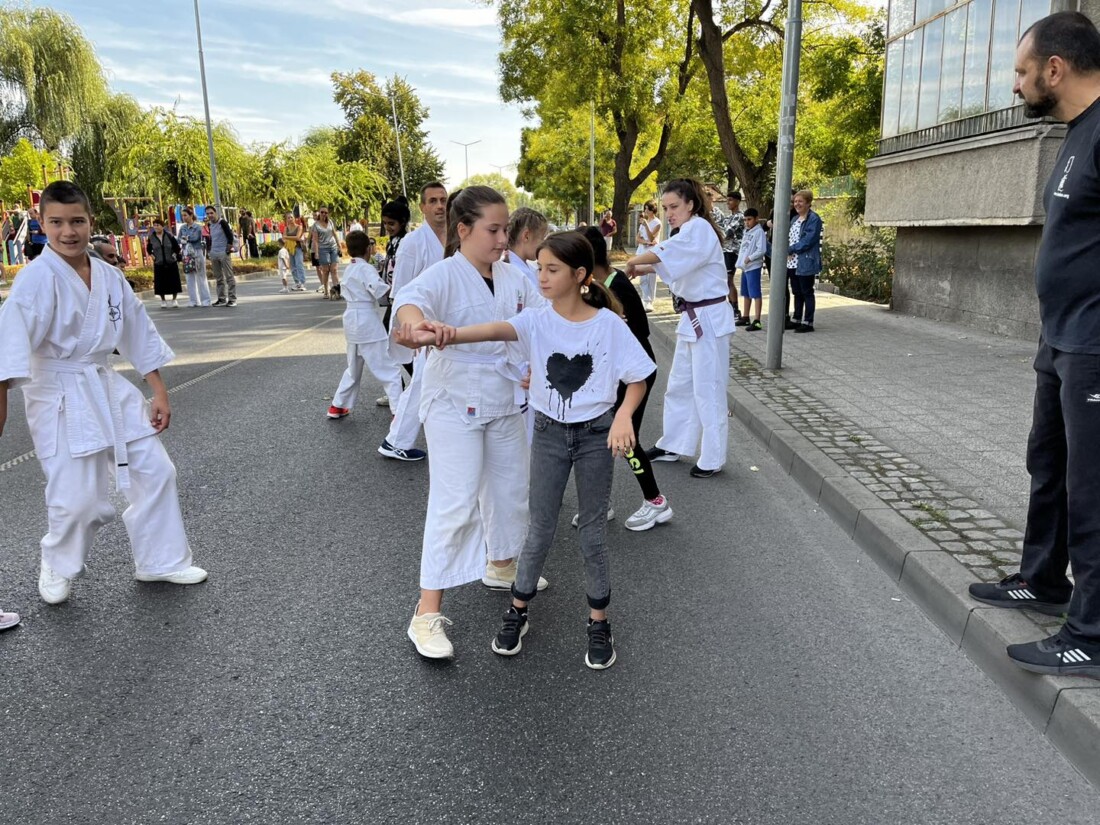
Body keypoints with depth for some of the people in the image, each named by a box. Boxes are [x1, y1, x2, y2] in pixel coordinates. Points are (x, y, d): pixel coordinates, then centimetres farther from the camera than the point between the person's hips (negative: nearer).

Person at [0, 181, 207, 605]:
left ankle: (161, 561, 26)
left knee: (155, 471, 8)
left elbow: (139, 334, 8)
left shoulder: (109, 276, 3)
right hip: (61, 395, -6)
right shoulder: (38, 278, -16)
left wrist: (159, 392, 6)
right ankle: (58, 567, 27)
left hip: (108, 387, 6)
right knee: (78, 498, -4)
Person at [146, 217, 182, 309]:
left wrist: (175, 254, -4)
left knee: (173, 281, 2)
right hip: (158, 264, 1)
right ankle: (163, 301, 13)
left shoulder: (169, 235, -3)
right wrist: (152, 255, 2)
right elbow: (148, 248, 15)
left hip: (171, 263, -1)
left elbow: (177, 247, 6)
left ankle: (175, 300, 15)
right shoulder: (151, 237, 1)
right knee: (160, 283, 1)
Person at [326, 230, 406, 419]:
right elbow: (379, 289, -25)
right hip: (368, 322, -8)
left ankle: (338, 406, 28)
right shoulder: (366, 268, -12)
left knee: (354, 368, 23)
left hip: (352, 320, 8)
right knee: (389, 369, -5)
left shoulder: (349, 270, 14)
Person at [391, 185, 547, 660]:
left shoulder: (512, 278, 3)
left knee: (510, 488, 19)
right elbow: (412, 299, -38)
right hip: (455, 405, -7)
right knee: (455, 504, -9)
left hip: (505, 402, 7)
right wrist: (417, 322, -62)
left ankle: (502, 568, 44)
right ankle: (427, 614, 2)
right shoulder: (445, 275, -17)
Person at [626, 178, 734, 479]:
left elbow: (665, 253, -32)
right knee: (679, 385, 16)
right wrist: (640, 269, -8)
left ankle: (712, 458, 10)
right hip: (693, 318, 10)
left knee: (707, 390, -2)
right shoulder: (690, 232, 16)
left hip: (709, 319, -10)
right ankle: (673, 445, 30)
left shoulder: (699, 229, -17)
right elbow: (670, 263, 8)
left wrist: (633, 261, -18)